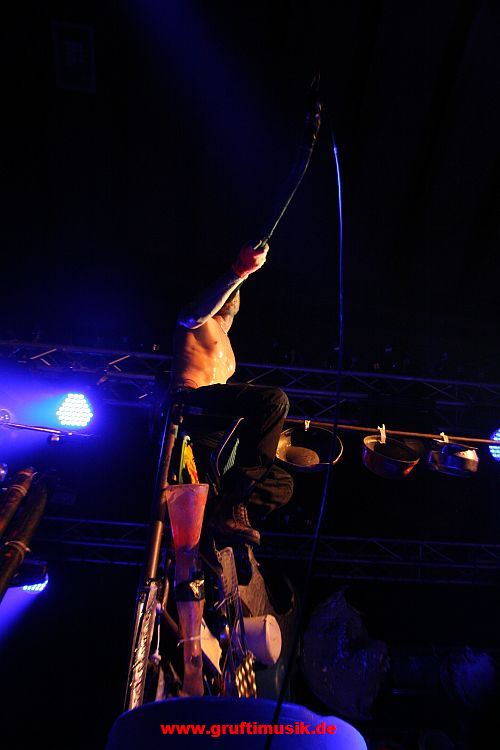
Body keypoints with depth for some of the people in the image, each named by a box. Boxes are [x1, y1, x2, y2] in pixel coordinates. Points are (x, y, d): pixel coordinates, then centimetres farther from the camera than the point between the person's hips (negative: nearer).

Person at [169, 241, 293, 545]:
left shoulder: (223, 342, 35)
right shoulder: (199, 324, 11)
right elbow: (196, 313, -17)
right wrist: (239, 271, -30)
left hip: (212, 433, 9)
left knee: (282, 484, 4)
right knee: (275, 398, -30)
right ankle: (233, 507, -33)